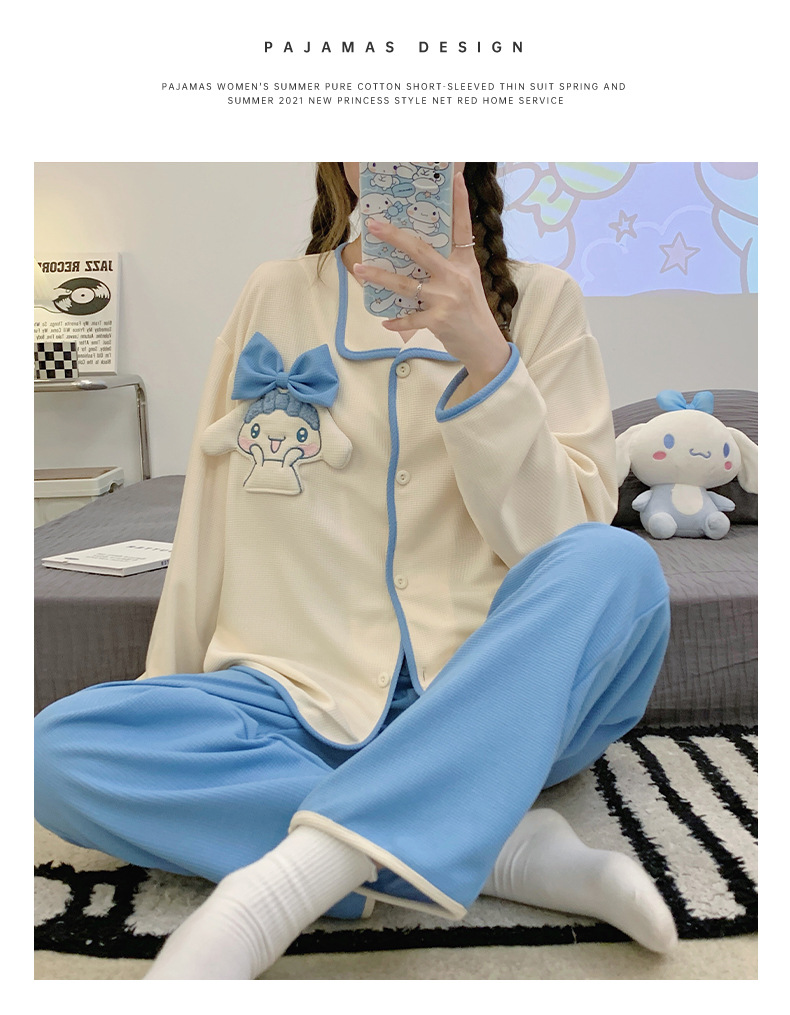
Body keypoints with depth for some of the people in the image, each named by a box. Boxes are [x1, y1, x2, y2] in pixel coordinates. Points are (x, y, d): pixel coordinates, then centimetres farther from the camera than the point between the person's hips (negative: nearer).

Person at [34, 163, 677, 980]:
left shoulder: (540, 299, 4)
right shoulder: (275, 296, 7)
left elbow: (560, 546, -7)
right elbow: (206, 530, 9)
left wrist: (483, 354, -20)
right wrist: (167, 725, 10)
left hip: (492, 701, 0)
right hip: (303, 698, 2)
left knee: (616, 564, -28)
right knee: (61, 746, -21)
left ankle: (275, 887, -30)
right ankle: (505, 846, -21)